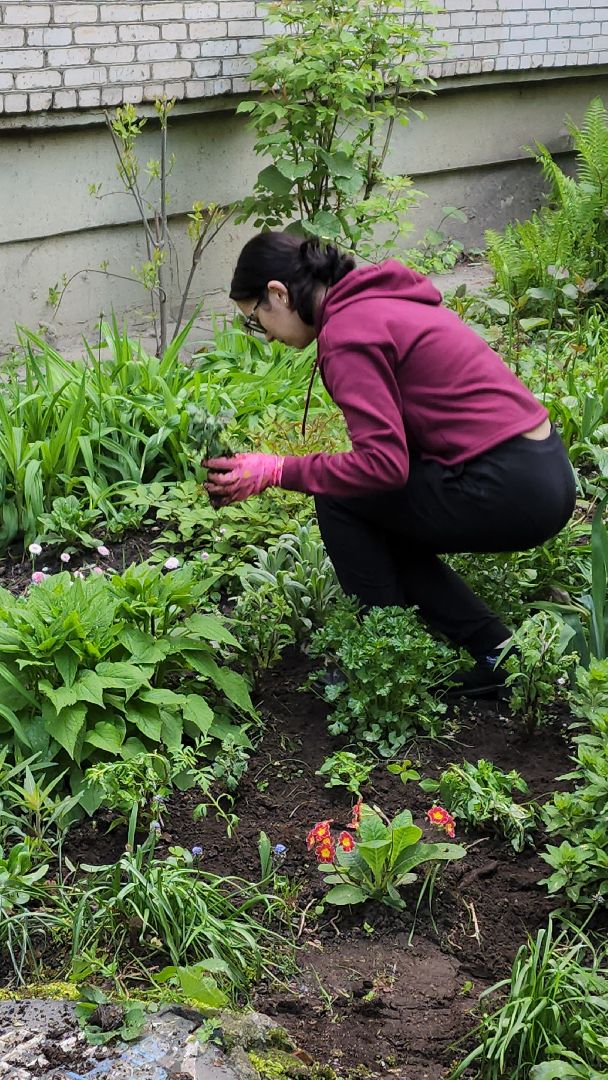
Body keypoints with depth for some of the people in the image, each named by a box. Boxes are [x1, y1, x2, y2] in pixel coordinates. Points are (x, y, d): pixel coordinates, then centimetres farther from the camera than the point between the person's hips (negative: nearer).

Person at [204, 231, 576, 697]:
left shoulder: (345, 332, -14)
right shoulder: (378, 300, 15)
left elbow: (382, 464, -20)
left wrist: (278, 471, -11)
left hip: (508, 490, -10)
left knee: (340, 502, 1)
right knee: (375, 528, 19)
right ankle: (499, 654, 18)